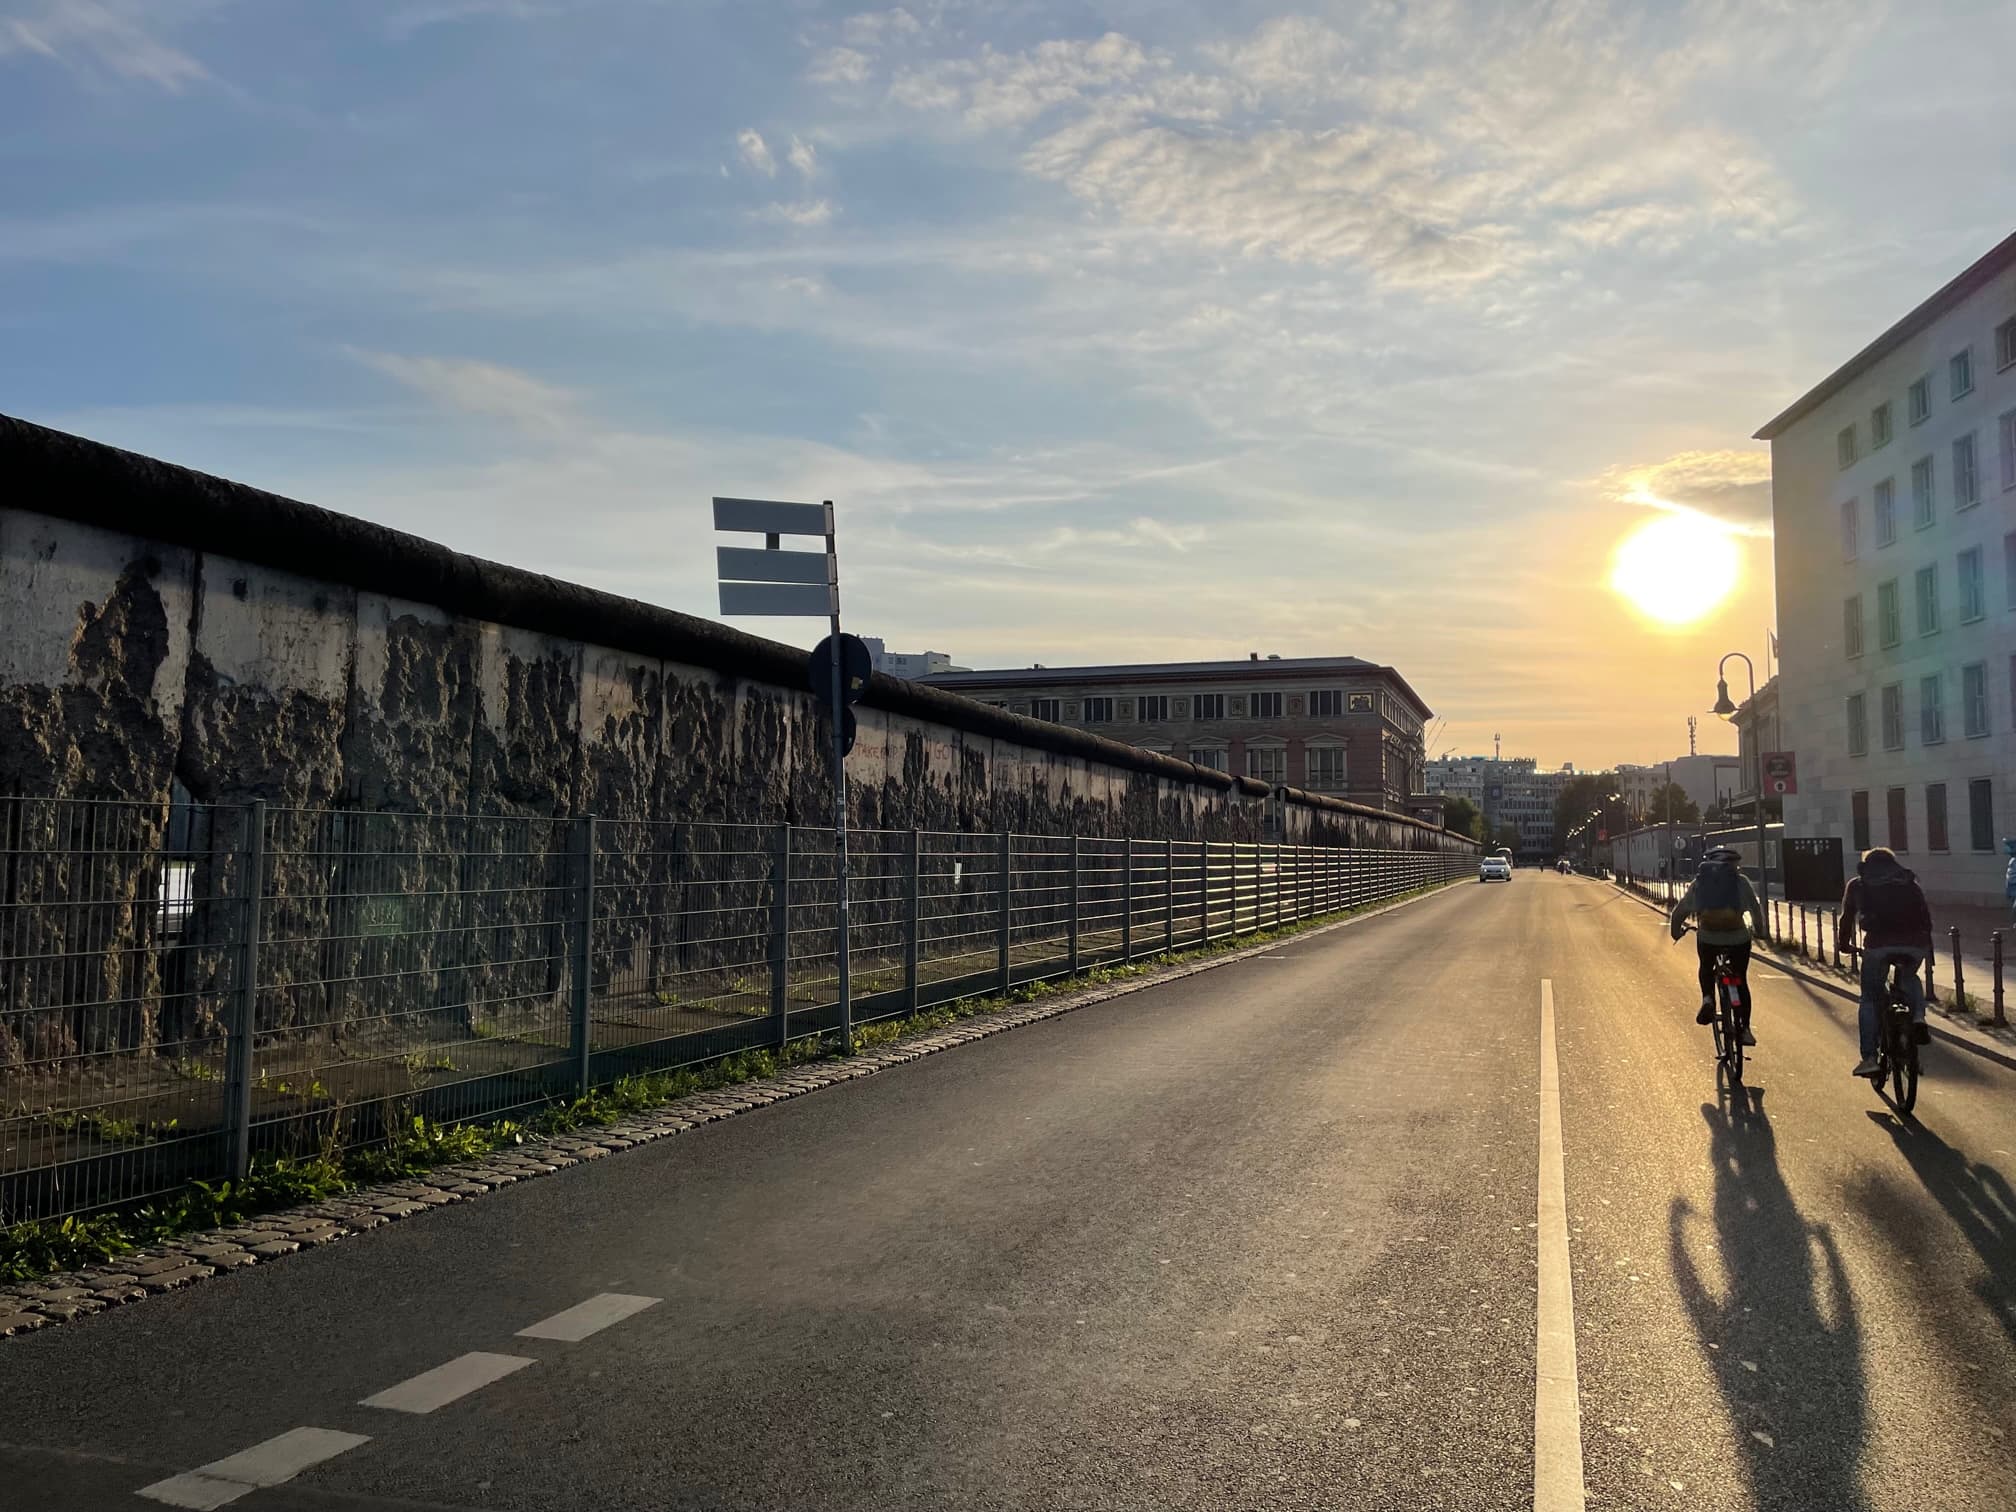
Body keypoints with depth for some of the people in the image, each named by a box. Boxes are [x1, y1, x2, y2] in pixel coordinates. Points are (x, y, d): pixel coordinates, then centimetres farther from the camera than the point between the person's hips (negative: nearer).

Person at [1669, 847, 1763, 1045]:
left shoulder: (1698, 881, 11)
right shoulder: (1741, 880, 8)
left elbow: (1678, 911, 16)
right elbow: (1756, 910, 16)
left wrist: (1676, 930, 35)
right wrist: (1758, 925, 37)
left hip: (1707, 937, 1)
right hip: (1738, 938, 0)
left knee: (1706, 969, 30)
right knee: (1741, 980, 17)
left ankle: (1707, 999, 3)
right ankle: (1745, 1029, 14)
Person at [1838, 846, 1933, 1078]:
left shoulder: (1858, 884, 21)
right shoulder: (1909, 882, 25)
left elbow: (1847, 917, 24)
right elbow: (1926, 916, 26)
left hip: (1879, 944, -2)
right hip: (1914, 943, 2)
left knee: (1869, 999, 13)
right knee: (1911, 978, 35)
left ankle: (1869, 1057, 2)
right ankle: (1918, 1017, 8)